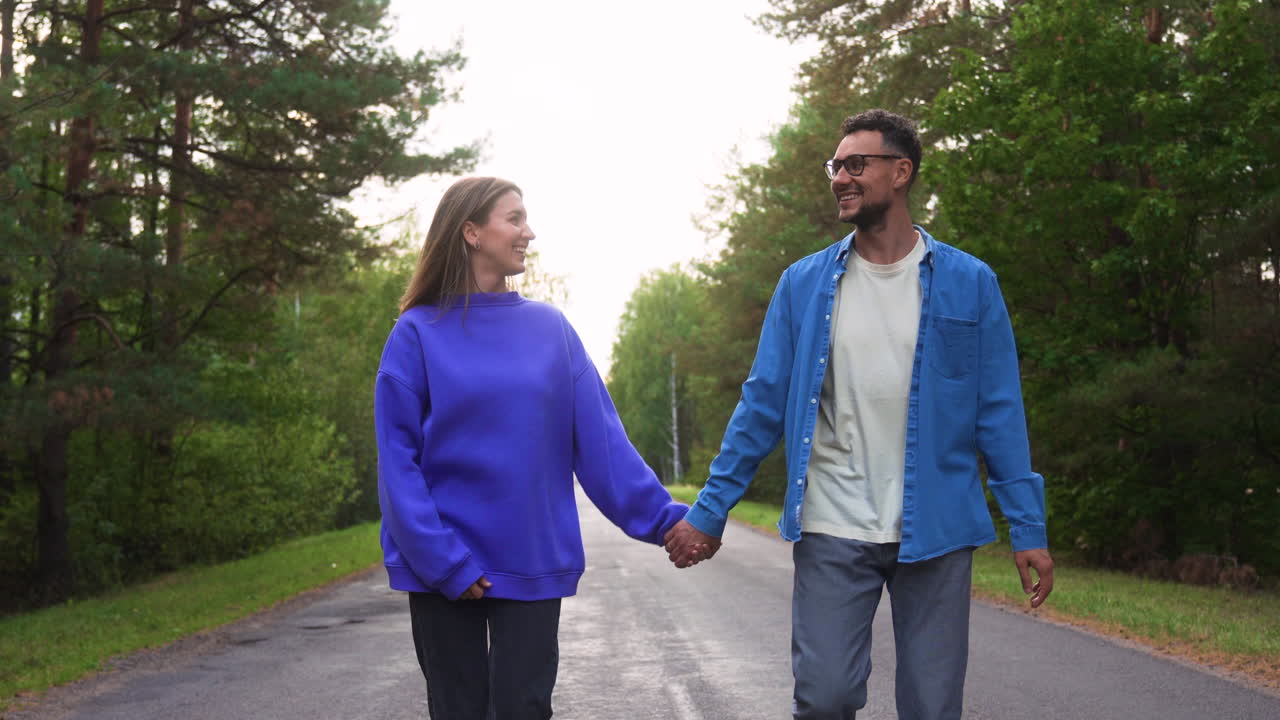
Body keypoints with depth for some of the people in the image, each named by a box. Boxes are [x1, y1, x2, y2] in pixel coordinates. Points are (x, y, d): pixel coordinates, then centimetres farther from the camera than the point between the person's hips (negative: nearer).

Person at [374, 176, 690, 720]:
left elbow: (599, 435, 2)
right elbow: (398, 459, -6)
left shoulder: (550, 328, 6)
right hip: (443, 569, -2)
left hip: (533, 566, 2)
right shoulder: (419, 332, -3)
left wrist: (662, 517, -6)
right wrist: (443, 562, -14)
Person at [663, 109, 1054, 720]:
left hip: (936, 531, 0)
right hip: (832, 532, 1)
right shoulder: (803, 285, 4)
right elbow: (762, 404, 5)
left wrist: (1028, 528, -4)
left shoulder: (969, 283, 1)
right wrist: (708, 511, 1)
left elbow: (998, 413, 1)